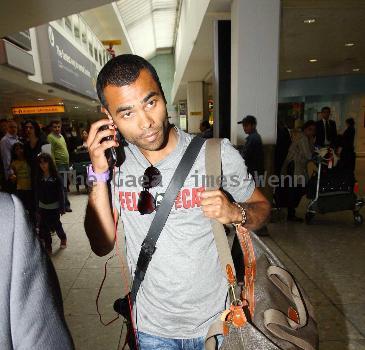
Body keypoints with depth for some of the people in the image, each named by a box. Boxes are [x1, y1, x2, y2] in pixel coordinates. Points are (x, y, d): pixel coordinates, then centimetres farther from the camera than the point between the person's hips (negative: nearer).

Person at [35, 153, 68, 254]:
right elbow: (37, 193, 4)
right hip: (43, 207, 4)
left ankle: (63, 238, 34)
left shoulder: (56, 177, -11)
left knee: (56, 225, 6)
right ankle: (48, 247, 21)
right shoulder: (39, 178, 0)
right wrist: (37, 209, 5)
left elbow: (61, 193, -10)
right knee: (44, 228, 6)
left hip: (54, 207, -3)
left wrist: (62, 208, -10)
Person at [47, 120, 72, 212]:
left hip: (66, 164, 8)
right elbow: (51, 153, -15)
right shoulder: (50, 137, -8)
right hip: (59, 165, -8)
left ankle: (64, 204, 21)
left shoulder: (61, 136, 18)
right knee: (63, 186, -5)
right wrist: (54, 166, -19)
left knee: (64, 186, 13)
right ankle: (66, 205, 2)